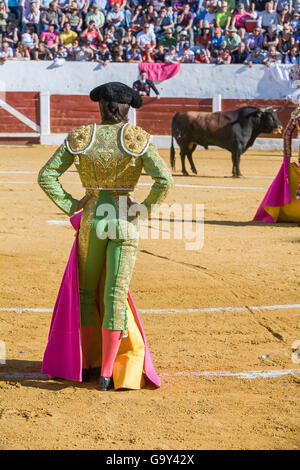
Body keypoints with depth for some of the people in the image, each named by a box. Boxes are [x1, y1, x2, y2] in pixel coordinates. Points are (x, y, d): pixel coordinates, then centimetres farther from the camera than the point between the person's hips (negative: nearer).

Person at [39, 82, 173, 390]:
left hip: (91, 219, 2)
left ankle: (83, 365, 23)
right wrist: (144, 211, -5)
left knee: (86, 293, 18)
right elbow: (164, 180, -15)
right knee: (116, 296, 3)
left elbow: (46, 176, -3)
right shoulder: (137, 139, -5)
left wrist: (70, 206, 2)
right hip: (125, 224, -2)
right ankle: (108, 373, 3)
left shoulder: (79, 138, 0)